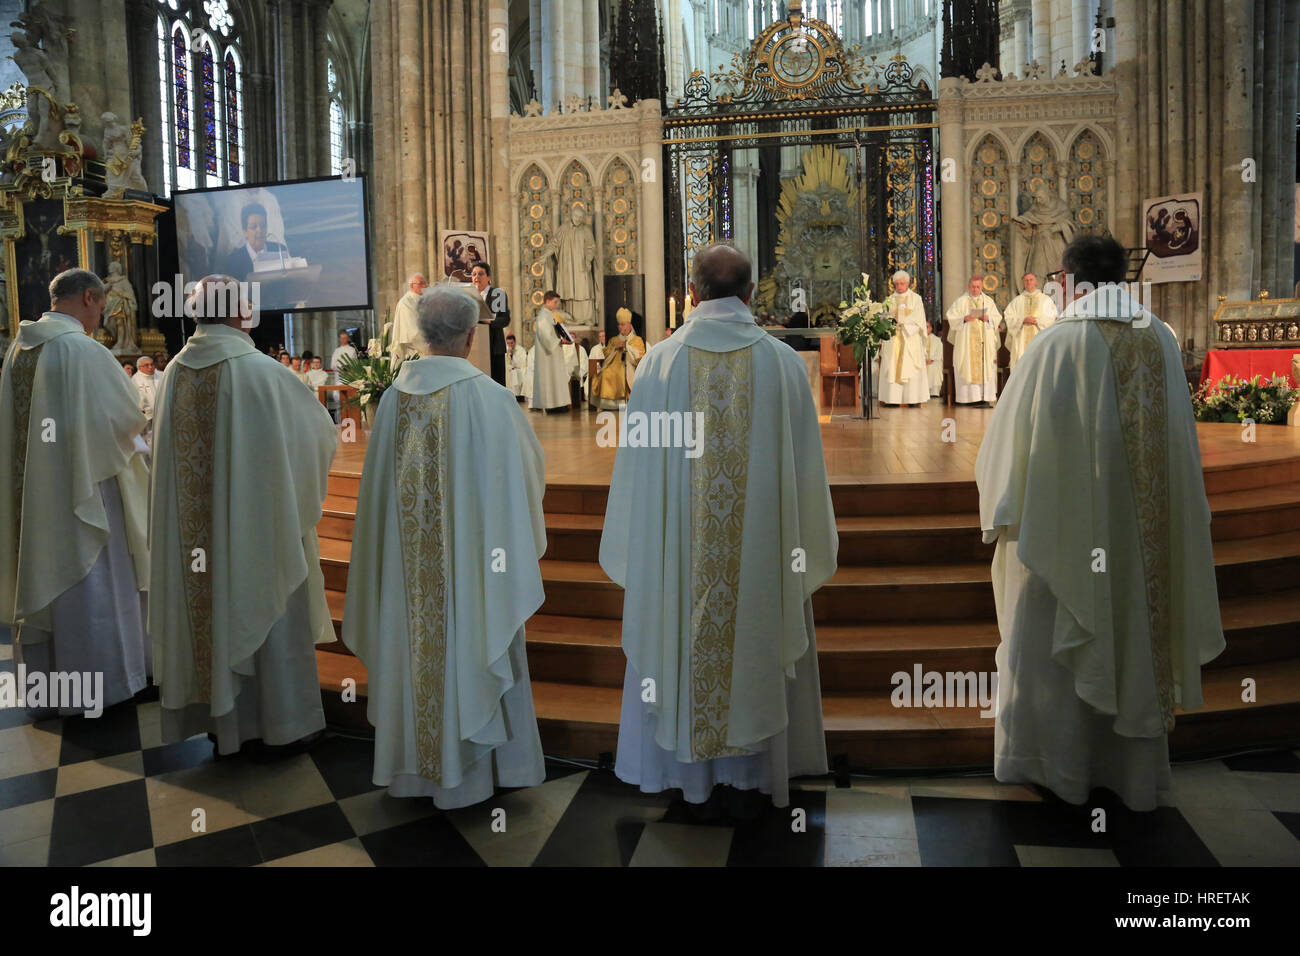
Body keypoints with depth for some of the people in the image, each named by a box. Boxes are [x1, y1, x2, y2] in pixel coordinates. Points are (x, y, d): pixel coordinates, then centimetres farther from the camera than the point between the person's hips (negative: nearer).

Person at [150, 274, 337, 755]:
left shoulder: (175, 372, 0)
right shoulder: (261, 370, -17)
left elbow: (171, 450, 12)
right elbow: (317, 428, -6)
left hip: (192, 528, 5)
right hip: (256, 521, -5)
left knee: (208, 606, 16)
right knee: (262, 606, 7)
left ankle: (218, 717, 29)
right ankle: (283, 720, 18)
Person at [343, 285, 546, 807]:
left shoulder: (395, 393, -2)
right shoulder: (488, 396, -15)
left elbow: (380, 480, 6)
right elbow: (526, 464, -4)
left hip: (408, 556, 4)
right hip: (468, 549, -4)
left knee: (415, 640, 15)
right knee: (468, 647, 9)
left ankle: (412, 763, 29)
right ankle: (466, 768, 22)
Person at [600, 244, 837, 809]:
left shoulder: (660, 363, -6)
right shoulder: (783, 363, -5)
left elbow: (638, 465, -2)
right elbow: (804, 466, 0)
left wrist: (637, 555, 9)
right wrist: (806, 550, 12)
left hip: (679, 549, 0)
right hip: (762, 546, 0)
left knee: (681, 638, 14)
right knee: (761, 647, 15)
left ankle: (685, 768, 28)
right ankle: (759, 767, 29)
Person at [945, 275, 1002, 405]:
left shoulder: (988, 301, 14)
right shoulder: (961, 301, 6)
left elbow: (997, 318, 11)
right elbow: (952, 318, 0)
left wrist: (988, 318, -10)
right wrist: (964, 319, -17)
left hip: (985, 341, 2)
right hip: (966, 340, -2)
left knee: (985, 368, -4)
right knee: (968, 368, -8)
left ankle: (984, 397, -5)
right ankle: (968, 397, -8)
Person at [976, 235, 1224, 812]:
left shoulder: (1058, 343, -13)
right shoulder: (1162, 341, 2)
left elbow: (1011, 434, -9)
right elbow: (1180, 439, 11)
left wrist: (1003, 511, 4)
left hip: (1067, 520, -4)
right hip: (1142, 524, 5)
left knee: (1052, 636, 9)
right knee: (1135, 628, 15)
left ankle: (1056, 764, 19)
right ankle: (1135, 767, 27)